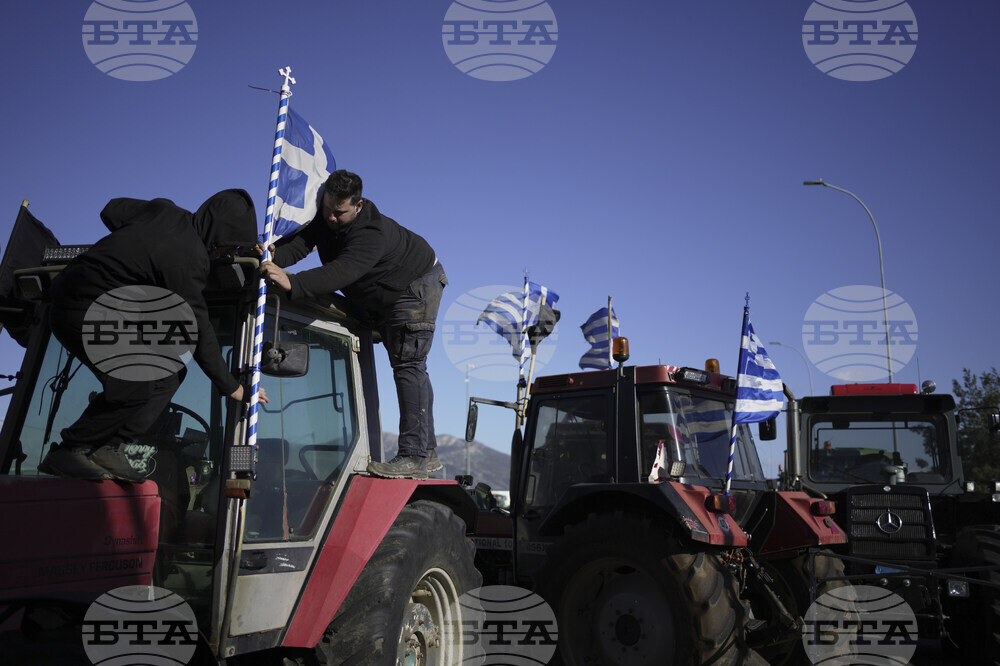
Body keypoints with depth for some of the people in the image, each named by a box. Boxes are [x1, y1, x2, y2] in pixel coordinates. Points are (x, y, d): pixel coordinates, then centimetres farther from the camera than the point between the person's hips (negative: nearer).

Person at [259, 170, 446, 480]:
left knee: (408, 366, -18)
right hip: (382, 298, 9)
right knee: (407, 368, 10)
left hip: (417, 285, -9)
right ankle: (426, 452, 16)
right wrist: (274, 256, -46)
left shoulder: (371, 233, -38)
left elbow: (342, 272, -52)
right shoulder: (321, 216, -13)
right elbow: (298, 244, -24)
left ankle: (415, 456, -20)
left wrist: (292, 283, -63)